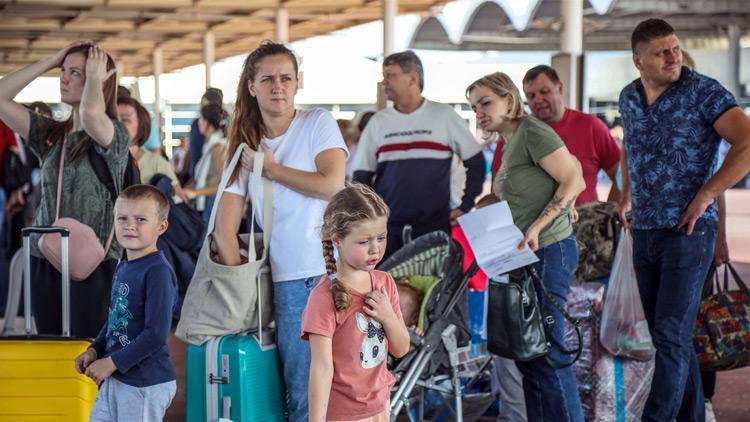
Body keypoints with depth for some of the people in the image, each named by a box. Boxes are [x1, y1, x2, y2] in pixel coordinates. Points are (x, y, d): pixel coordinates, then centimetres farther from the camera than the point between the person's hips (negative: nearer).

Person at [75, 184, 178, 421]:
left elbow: (156, 334, -23)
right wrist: (94, 351, 6)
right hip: (114, 380, 9)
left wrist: (112, 362, -17)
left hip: (146, 385, -9)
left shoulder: (158, 271, -17)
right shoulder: (122, 269, 10)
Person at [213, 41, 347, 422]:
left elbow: (331, 185, -12)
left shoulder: (318, 123, 5)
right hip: (290, 280, 2)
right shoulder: (245, 147, 12)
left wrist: (272, 169, -2)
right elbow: (225, 229, 7)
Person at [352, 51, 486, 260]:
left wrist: (465, 208, 2)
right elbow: (361, 177, 13)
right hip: (387, 231, 2)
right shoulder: (378, 122, 11)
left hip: (435, 228, -2)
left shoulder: (444, 116, 4)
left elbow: (476, 163, 9)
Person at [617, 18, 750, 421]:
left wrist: (705, 195, -18)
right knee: (670, 337, 11)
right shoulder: (629, 97, 8)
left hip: (688, 233, -6)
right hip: (644, 234, 6)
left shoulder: (703, 91, -11)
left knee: (671, 336, -9)